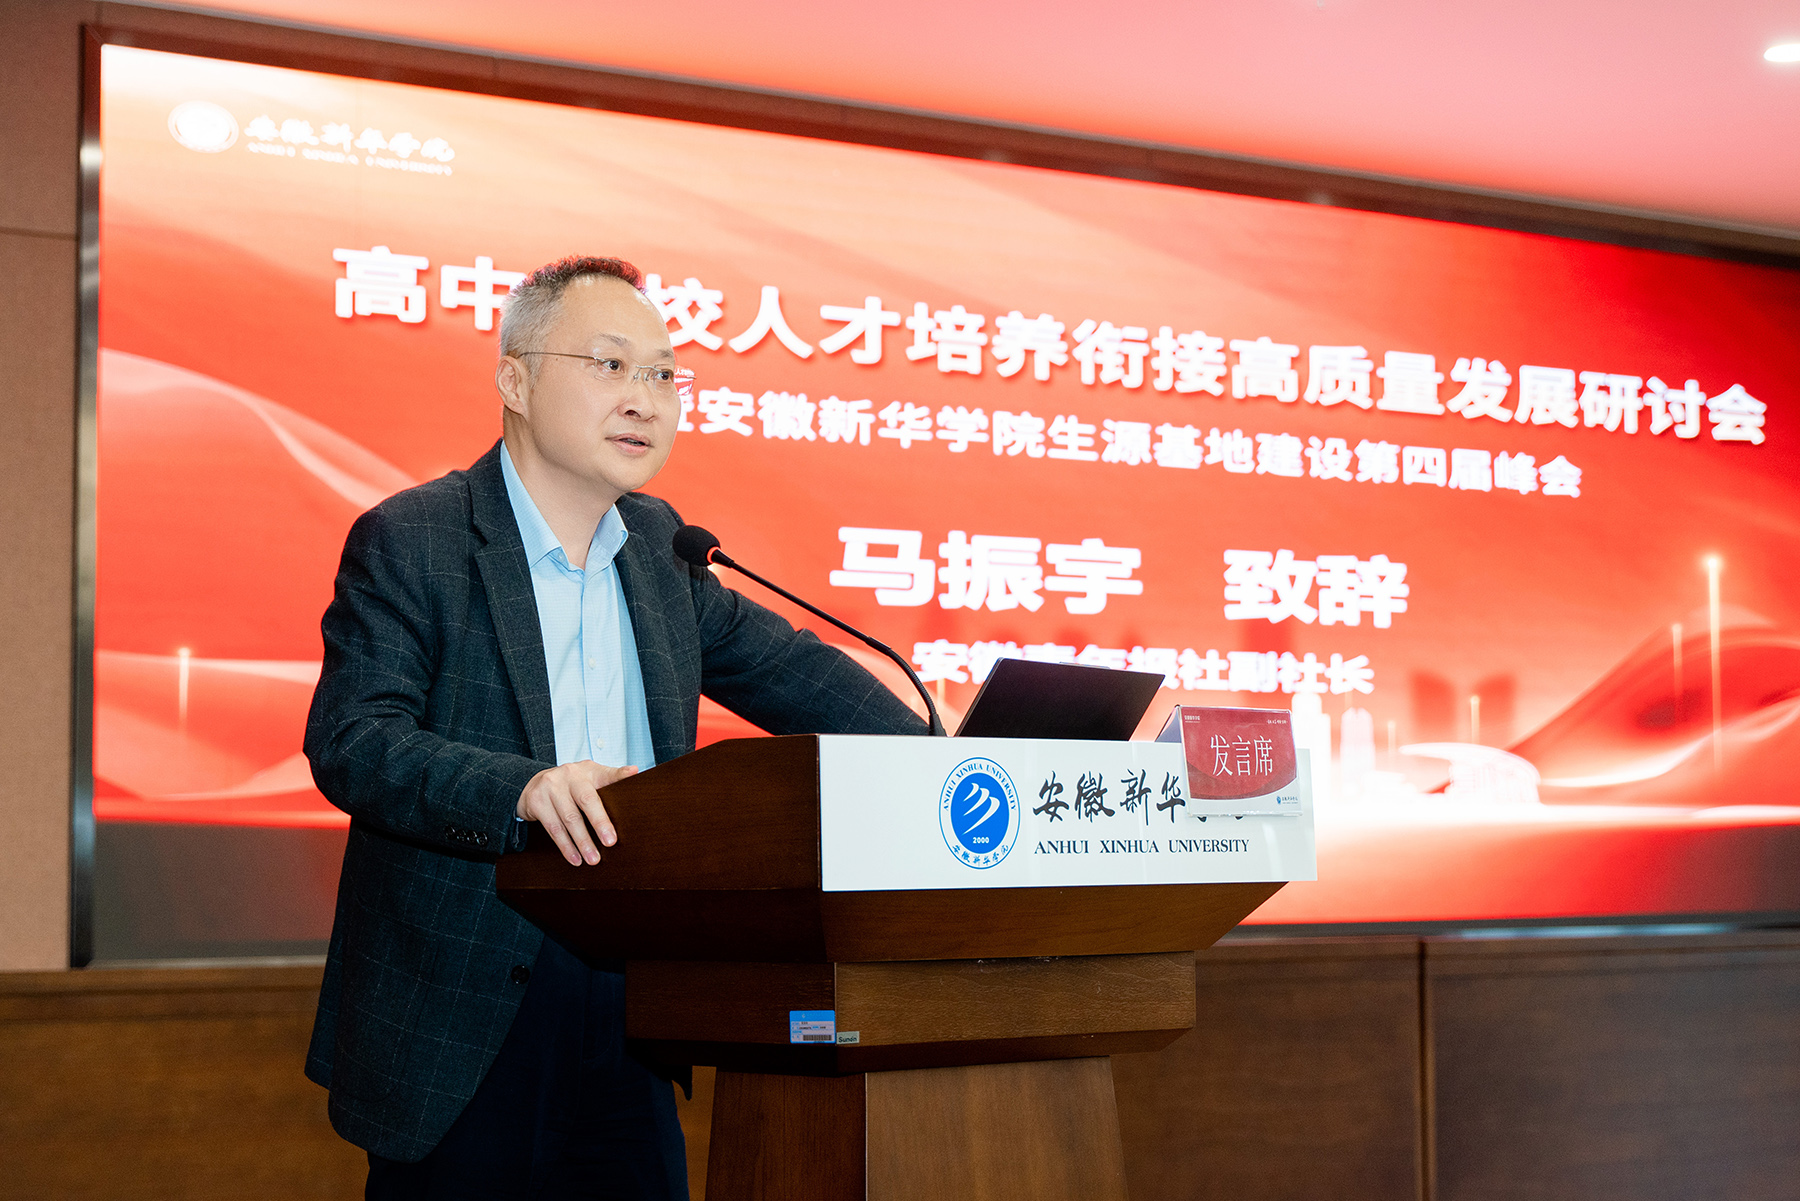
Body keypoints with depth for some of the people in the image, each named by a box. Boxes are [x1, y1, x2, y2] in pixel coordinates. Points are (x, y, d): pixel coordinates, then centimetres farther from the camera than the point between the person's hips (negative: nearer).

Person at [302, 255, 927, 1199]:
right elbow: (349, 742, -17)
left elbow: (789, 671, 17)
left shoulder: (657, 544, 13)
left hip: (625, 1021, 6)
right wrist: (523, 790, -34)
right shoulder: (407, 542, -7)